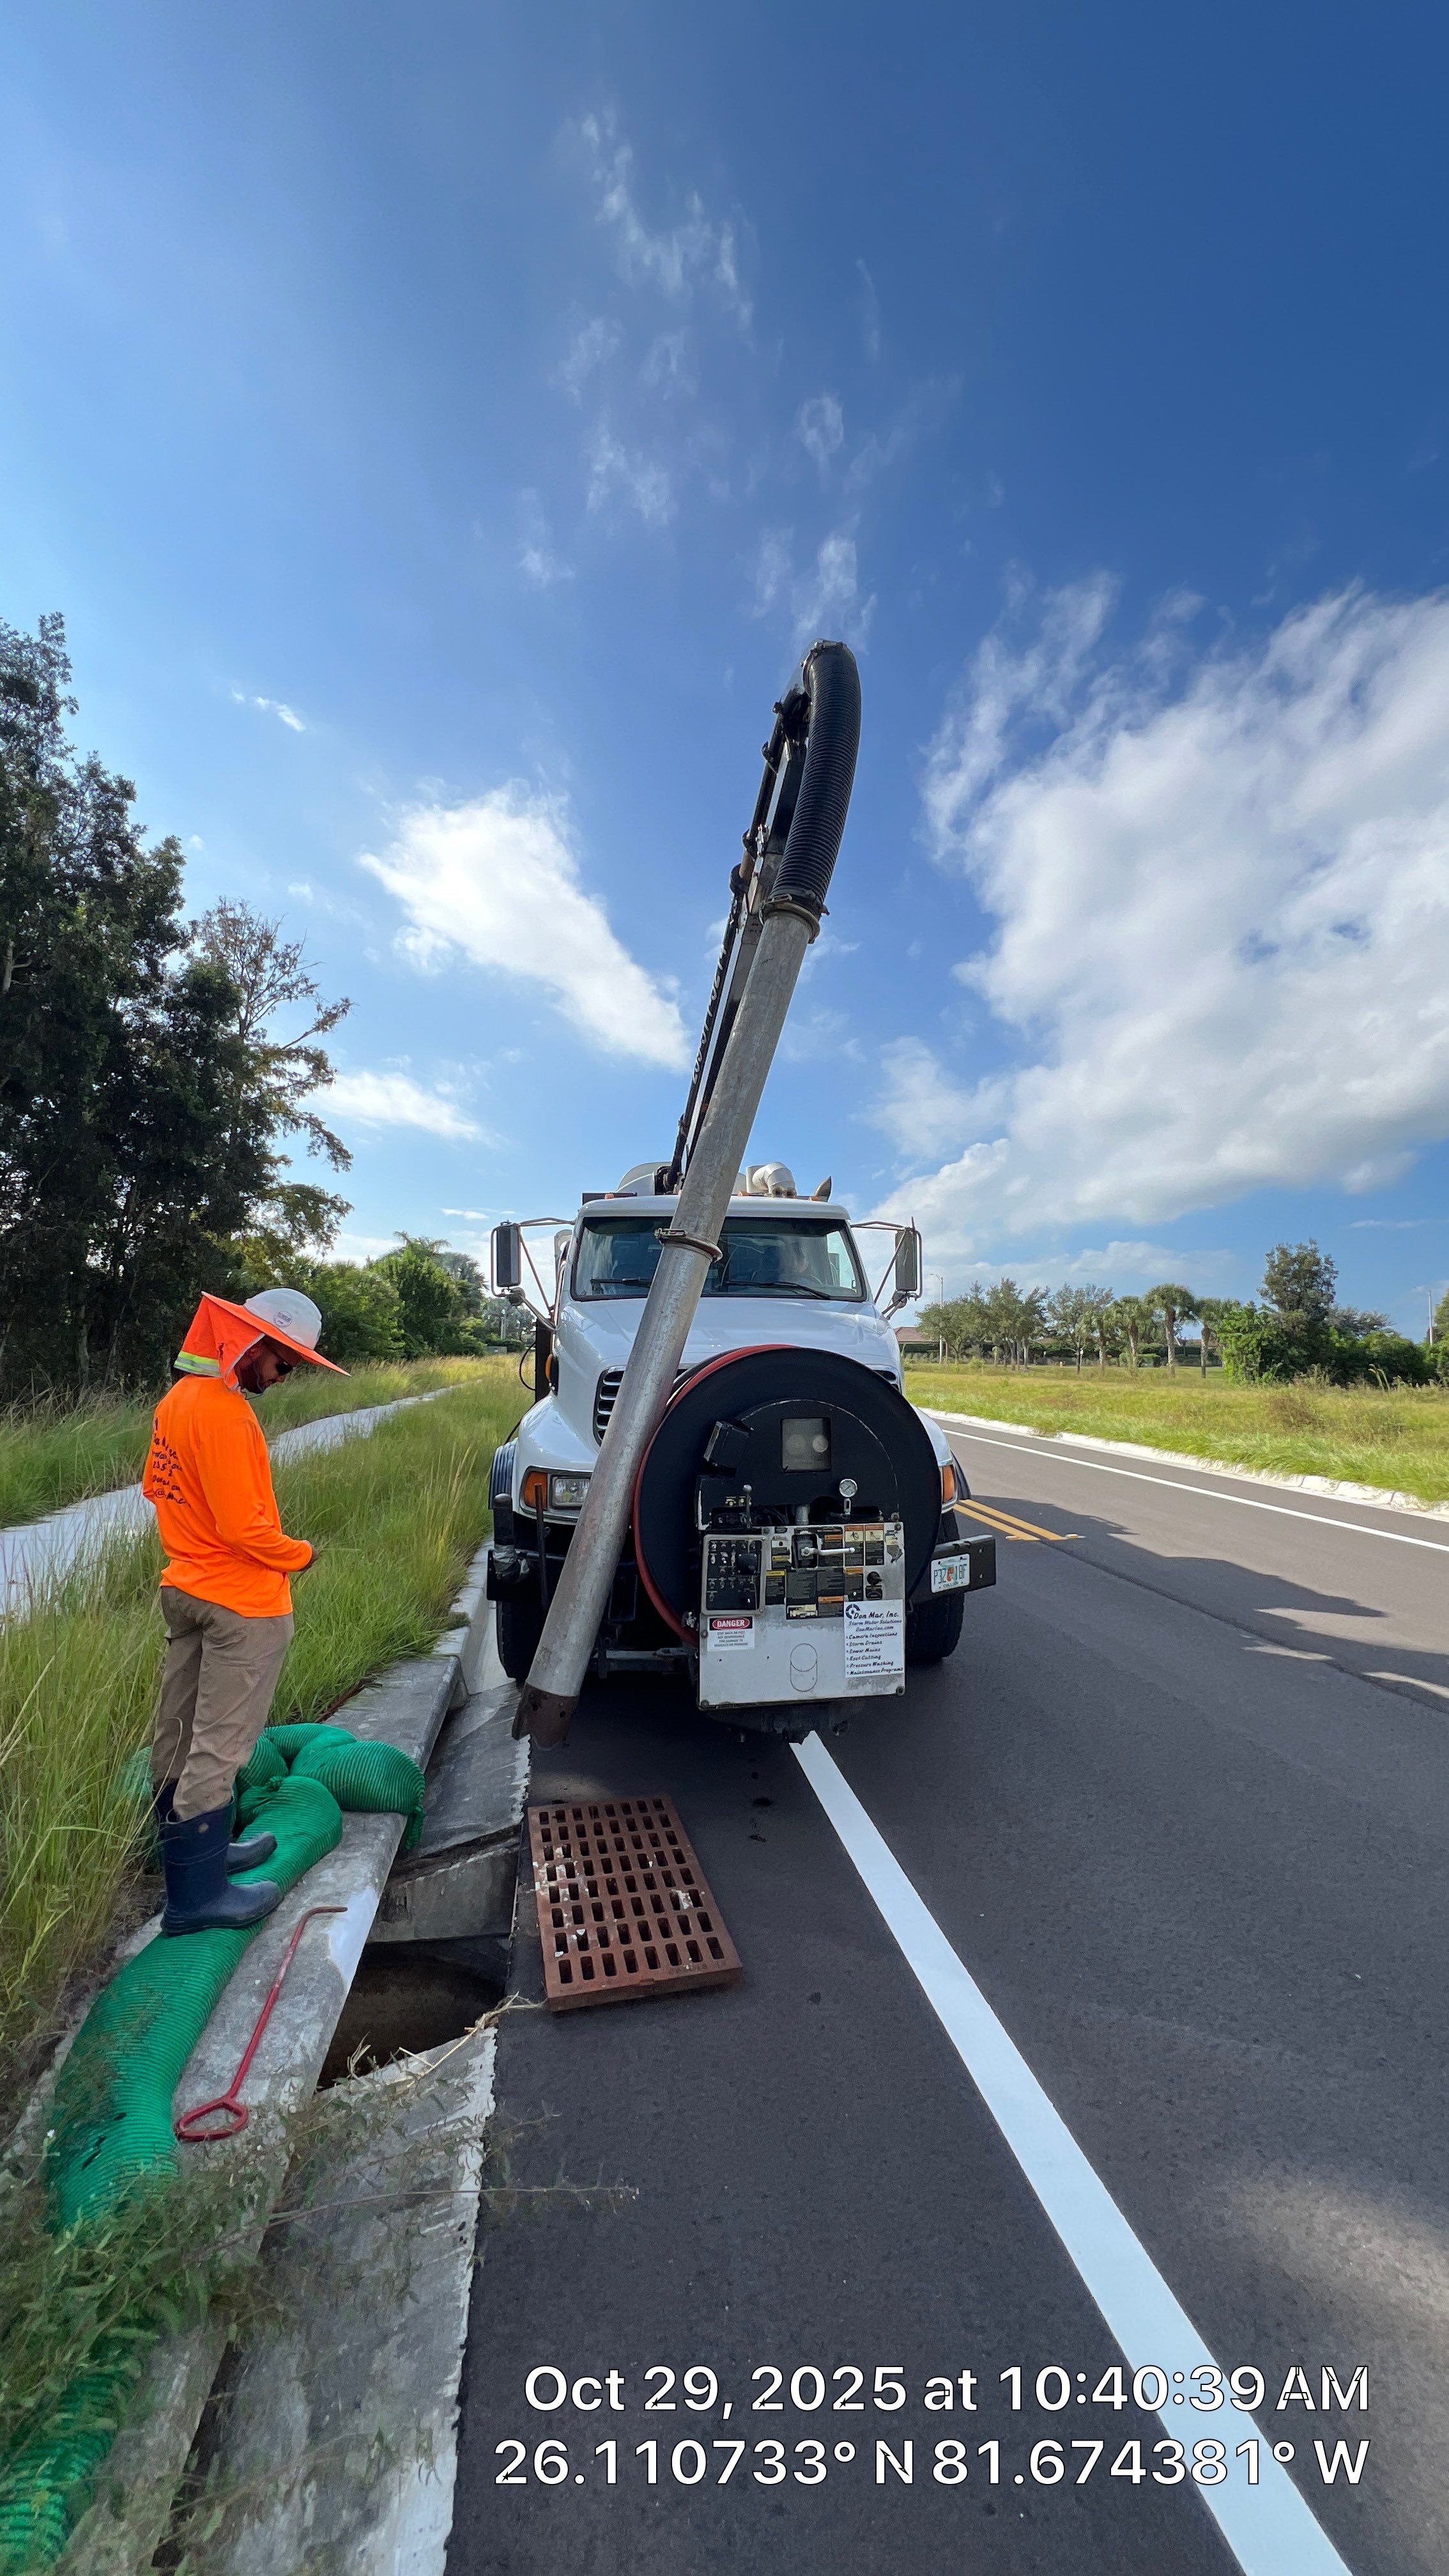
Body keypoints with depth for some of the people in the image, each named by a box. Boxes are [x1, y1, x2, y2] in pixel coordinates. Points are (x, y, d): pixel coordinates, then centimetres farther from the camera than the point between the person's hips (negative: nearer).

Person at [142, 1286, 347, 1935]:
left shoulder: (178, 1397, 4)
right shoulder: (224, 1413, -25)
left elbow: (156, 1486, 15)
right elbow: (244, 1528, -25)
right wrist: (300, 1554, -9)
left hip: (183, 1587, 10)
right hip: (241, 1603, -10)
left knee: (177, 1735, 20)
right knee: (219, 1746, 3)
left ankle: (195, 1847, 38)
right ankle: (197, 1895, 16)